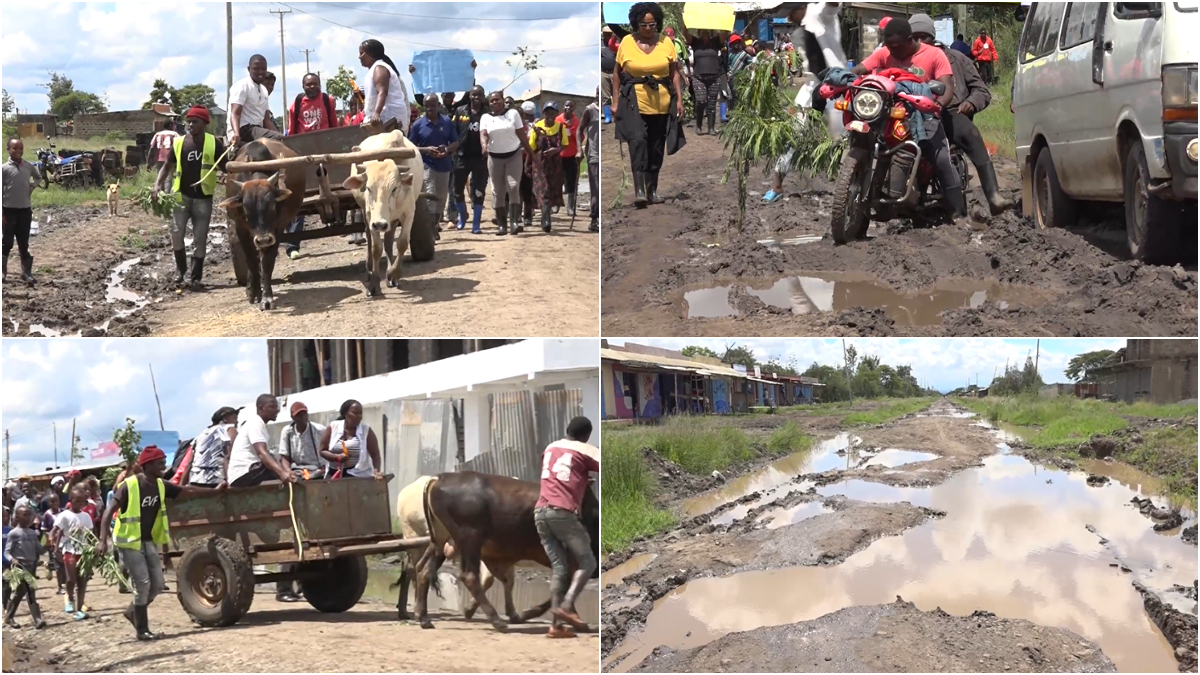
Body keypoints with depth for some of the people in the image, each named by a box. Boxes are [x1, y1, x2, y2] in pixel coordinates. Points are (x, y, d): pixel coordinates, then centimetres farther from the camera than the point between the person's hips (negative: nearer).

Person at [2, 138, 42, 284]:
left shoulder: (29, 166, 2)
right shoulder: (5, 168, -9)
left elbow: (38, 177, 25)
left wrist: (32, 187, 5)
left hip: (25, 209, 3)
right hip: (9, 209, -3)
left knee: (24, 244, 8)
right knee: (7, 243, 2)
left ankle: (26, 272, 13)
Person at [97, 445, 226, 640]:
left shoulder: (160, 485, 2)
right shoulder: (129, 486, -19)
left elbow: (187, 490, 13)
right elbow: (109, 512, -19)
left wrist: (214, 490, 15)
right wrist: (103, 540, -27)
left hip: (149, 541, 7)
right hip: (130, 542, -7)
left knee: (157, 584, 6)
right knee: (142, 584, -11)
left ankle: (133, 611, 29)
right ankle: (142, 630, 0)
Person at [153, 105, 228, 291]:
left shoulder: (214, 143, -5)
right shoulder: (179, 142, 2)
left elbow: (226, 166, -1)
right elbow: (167, 166, 11)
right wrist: (158, 185, -2)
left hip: (203, 198, -1)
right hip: (182, 195, 1)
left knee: (200, 239, 4)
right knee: (176, 233, -10)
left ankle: (195, 277, 15)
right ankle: (180, 271, 11)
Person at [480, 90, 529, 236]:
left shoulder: (513, 113, 0)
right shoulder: (485, 117, 4)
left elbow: (521, 134, 1)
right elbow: (483, 134, -10)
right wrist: (484, 146, -32)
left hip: (514, 155, -2)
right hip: (495, 158, 2)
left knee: (513, 187, -16)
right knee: (498, 191, 3)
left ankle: (514, 220, -16)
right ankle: (501, 224, 8)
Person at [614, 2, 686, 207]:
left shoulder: (666, 42, 3)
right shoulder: (627, 42, -1)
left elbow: (674, 73, 7)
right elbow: (617, 73, 6)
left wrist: (679, 100, 1)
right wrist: (615, 101, 2)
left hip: (661, 104, 2)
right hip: (634, 102, -2)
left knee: (656, 147, 8)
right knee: (637, 140, -19)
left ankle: (652, 190, 21)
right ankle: (639, 189, -23)